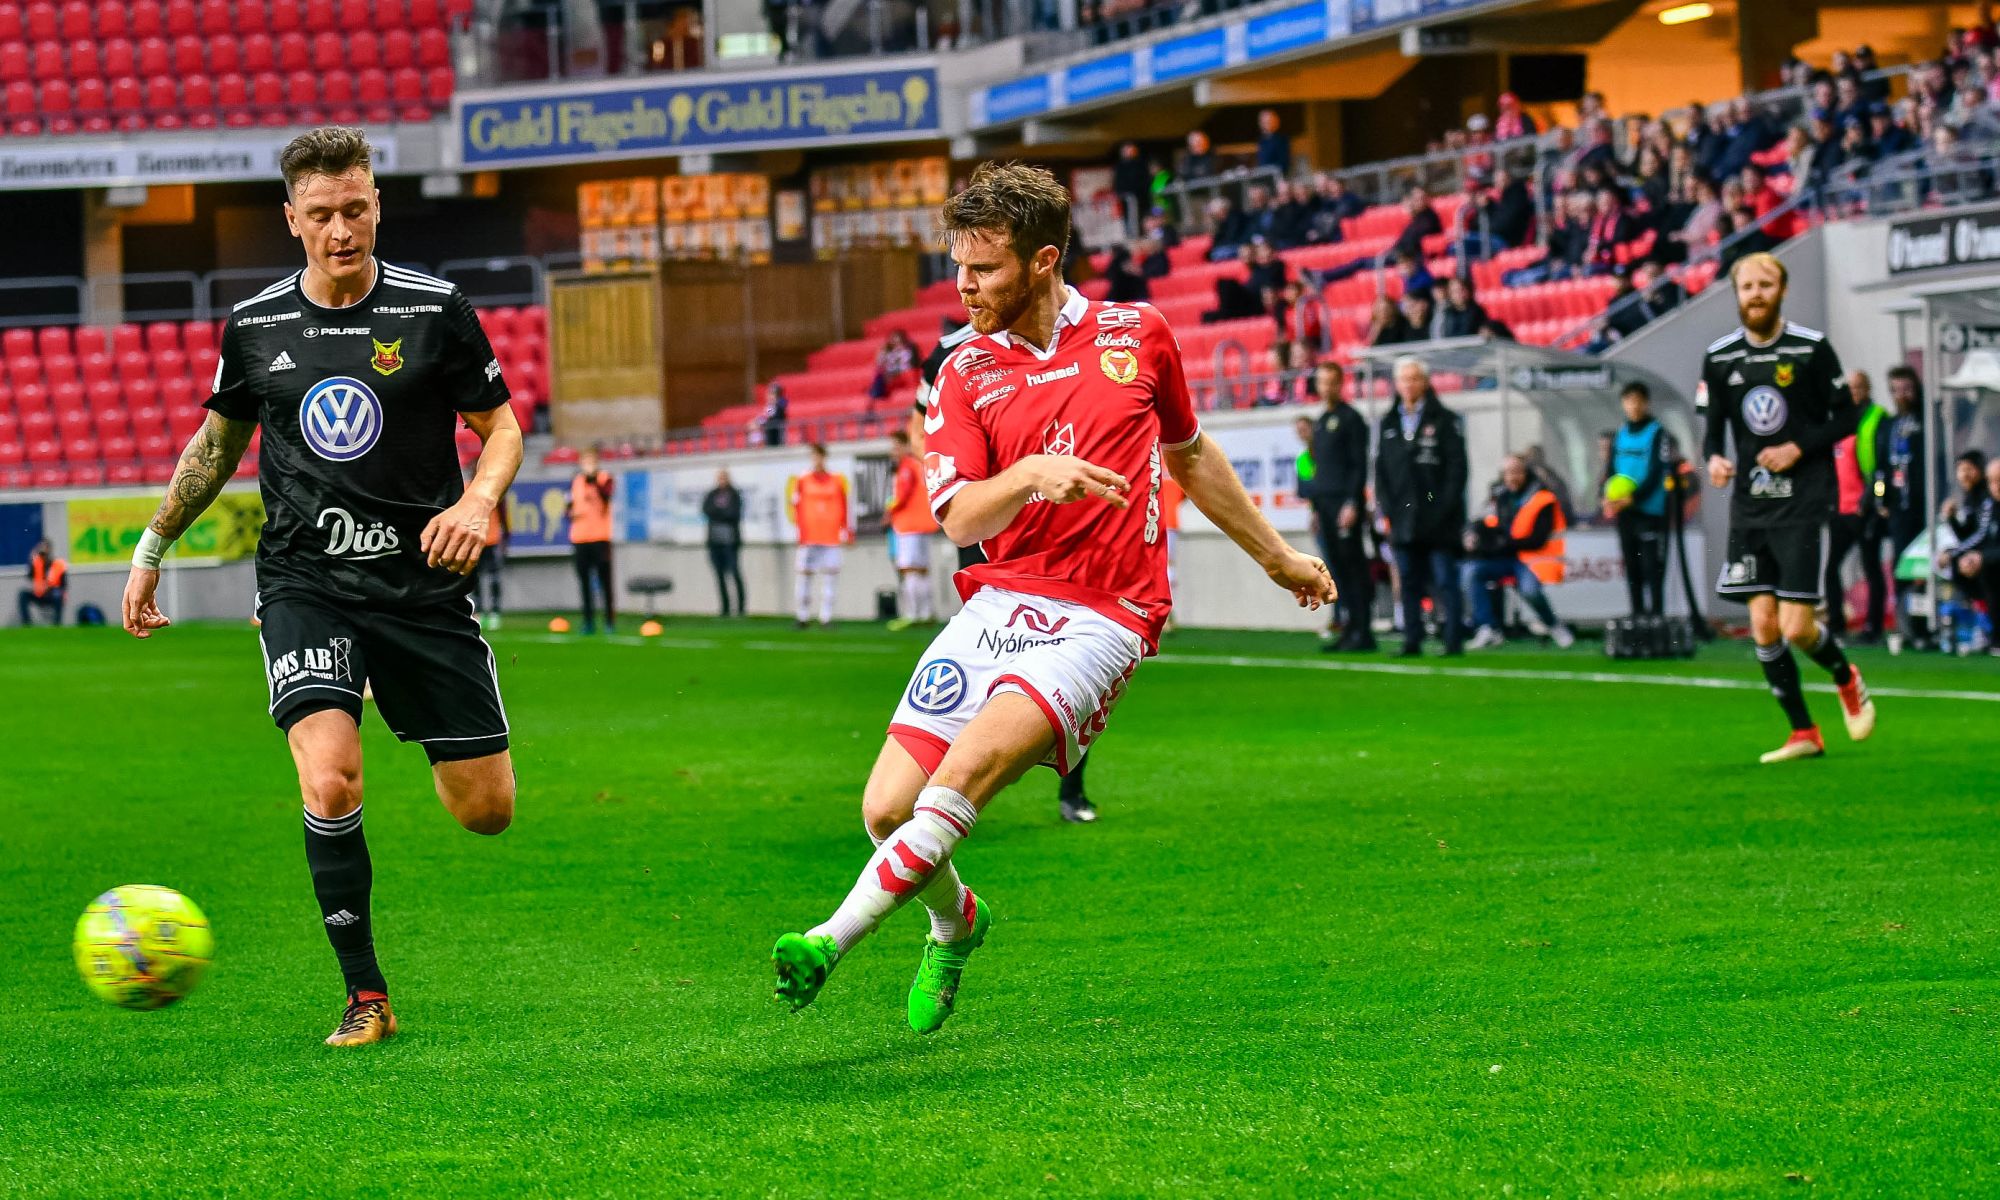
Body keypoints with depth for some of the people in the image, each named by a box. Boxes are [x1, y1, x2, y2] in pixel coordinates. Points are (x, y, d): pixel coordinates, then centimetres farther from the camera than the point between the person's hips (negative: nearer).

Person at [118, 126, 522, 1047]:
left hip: (421, 580, 0)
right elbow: (219, 439, 21)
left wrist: (478, 501, -14)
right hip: (304, 583, 0)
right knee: (330, 785, -23)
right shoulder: (255, 327, 4)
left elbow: (501, 426, 6)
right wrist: (152, 549, 23)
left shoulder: (435, 312, -3)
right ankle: (366, 999, -8)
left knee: (487, 812, 2)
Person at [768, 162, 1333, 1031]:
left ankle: (831, 941, -28)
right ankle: (955, 921, 26)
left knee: (970, 764, -28)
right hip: (998, 604, 3)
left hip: (1102, 618, -3)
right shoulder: (966, 373, 7)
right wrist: (1031, 475, -25)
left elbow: (1190, 455, 24)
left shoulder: (1138, 337, 7)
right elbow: (960, 518, -5)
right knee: (887, 808, -7)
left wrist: (1276, 557, 33)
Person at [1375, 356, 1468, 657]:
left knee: (1445, 581, -4)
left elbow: (1457, 468, -3)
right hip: (1402, 519, 4)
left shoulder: (1445, 420, 2)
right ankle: (1412, 641, 8)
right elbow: (1380, 470, 14)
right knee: (1409, 582, 5)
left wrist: (1444, 511, -11)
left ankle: (1454, 641, -3)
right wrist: (1386, 510, 3)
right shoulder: (1387, 424, 14)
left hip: (1438, 519, -4)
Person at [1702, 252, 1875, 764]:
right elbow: (1713, 428, 11)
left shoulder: (1811, 348, -4)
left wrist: (1798, 449, -13)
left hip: (1804, 503, -3)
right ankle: (1803, 733, 10)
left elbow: (1846, 416, 2)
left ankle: (1847, 679, 23)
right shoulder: (1718, 358, 5)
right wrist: (1715, 458, -11)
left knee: (1797, 628, -10)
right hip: (1750, 505, 3)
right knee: (1763, 625, -3)